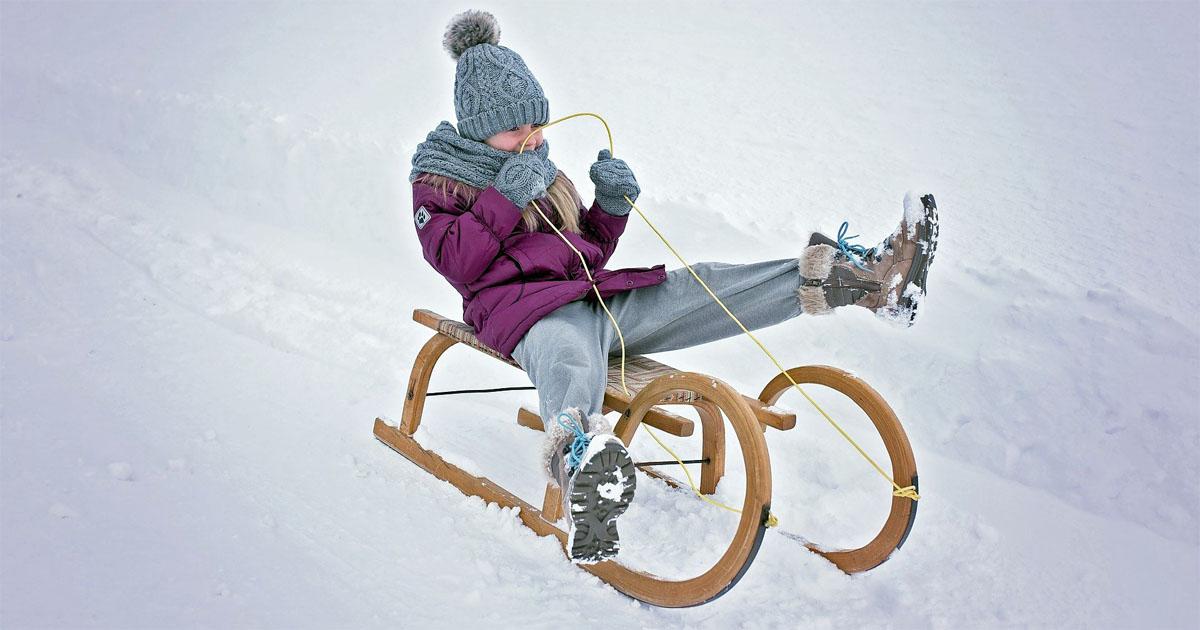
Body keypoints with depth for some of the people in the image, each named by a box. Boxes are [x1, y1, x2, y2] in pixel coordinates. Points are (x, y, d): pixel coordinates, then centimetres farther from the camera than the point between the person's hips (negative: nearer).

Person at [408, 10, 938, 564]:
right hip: (519, 303, -7)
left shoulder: (542, 168, 28)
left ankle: (863, 277, -21)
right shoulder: (438, 178, 10)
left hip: (593, 295, 7)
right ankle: (580, 457, -81)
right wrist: (504, 201, -16)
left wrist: (612, 205, 6)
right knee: (571, 358, -44)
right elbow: (456, 263, -7)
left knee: (704, 287, -12)